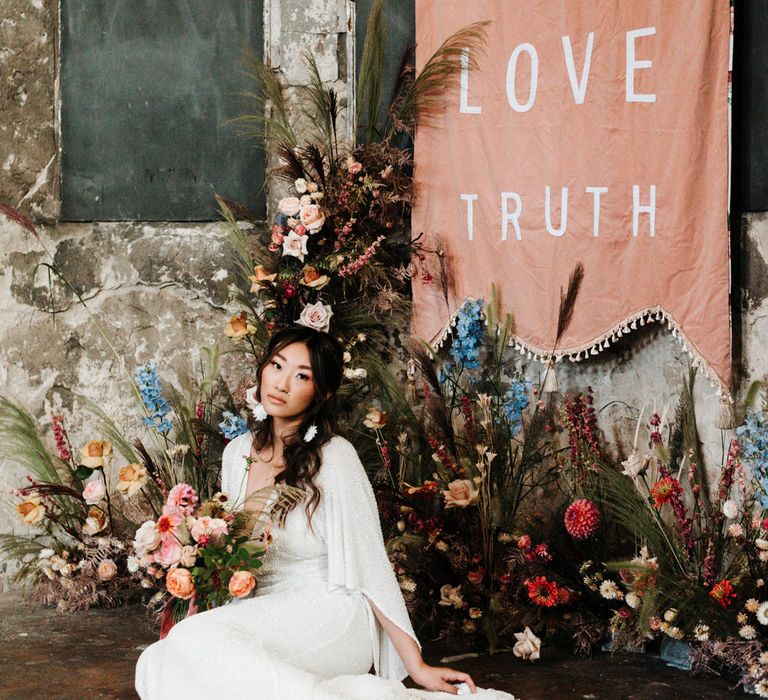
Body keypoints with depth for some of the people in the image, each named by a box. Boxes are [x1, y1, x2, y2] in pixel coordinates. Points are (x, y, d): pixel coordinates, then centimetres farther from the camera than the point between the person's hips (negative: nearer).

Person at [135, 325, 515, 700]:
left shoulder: (333, 457, -8)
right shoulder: (237, 453, 11)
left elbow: (369, 569, -9)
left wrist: (418, 667, -12)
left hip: (329, 616, -6)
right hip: (261, 612, 6)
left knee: (197, 641, -33)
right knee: (157, 663, -26)